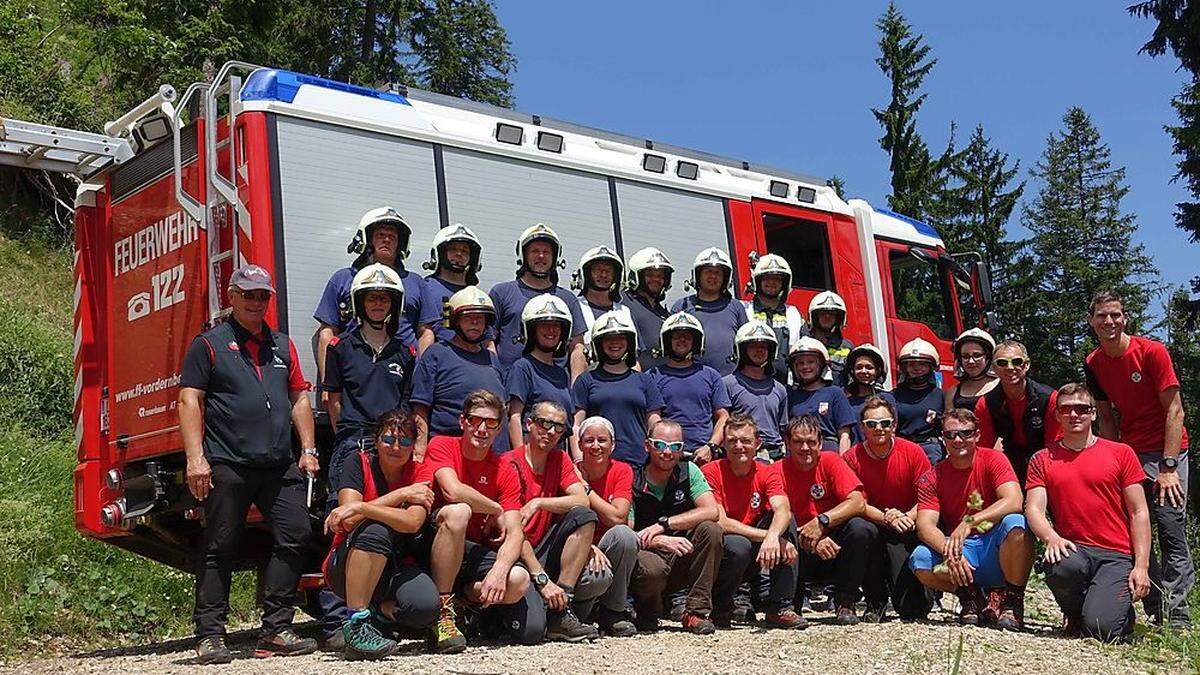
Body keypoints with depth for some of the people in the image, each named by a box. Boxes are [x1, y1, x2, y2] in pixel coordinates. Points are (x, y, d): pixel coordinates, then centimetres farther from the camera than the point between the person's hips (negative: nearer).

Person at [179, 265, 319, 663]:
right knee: (220, 549, 0)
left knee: (295, 536, -5)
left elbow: (299, 398, 20)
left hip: (280, 466, 5)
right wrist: (195, 458, -11)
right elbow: (189, 400, -2)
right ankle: (209, 637, 7)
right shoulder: (210, 343, 5)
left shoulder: (282, 345, 20)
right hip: (227, 465, -4)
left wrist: (308, 449, 10)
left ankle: (276, 630, 3)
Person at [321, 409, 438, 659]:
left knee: (426, 605, -29)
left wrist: (360, 508, -30)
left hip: (394, 568, 2)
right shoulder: (360, 463, -4)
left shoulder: (417, 474, -1)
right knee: (375, 530, -34)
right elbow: (349, 521, -20)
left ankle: (377, 609, 5)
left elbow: (412, 523, -22)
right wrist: (402, 494, -18)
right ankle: (356, 624, -29)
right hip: (346, 567, -2)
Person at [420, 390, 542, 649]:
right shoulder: (442, 446, -5)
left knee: (518, 581, -27)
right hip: (434, 543, -3)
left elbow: (515, 533, -10)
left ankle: (467, 597, 5)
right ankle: (442, 611, -26)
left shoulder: (504, 471, 1)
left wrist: (499, 569, -30)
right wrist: (496, 510, -11)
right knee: (458, 511, -35)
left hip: (478, 553, 3)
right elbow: (453, 491, -26)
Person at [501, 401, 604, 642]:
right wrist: (542, 579, -27)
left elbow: (582, 501, -9)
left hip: (547, 553, 5)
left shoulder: (560, 460, 9)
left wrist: (538, 503, -23)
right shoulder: (510, 465, -11)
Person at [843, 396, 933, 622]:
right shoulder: (852, 458, -7)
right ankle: (876, 603, -10)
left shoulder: (913, 452, -7)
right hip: (872, 526, 2)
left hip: (908, 528, -2)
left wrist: (906, 517, -25)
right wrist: (886, 518, -26)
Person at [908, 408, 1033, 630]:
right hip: (961, 550, 2)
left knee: (1015, 524, -34)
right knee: (920, 560, -28)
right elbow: (925, 525, -13)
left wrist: (970, 522, -34)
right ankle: (970, 597, 1)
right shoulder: (932, 477, -1)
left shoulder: (993, 460, -5)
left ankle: (1012, 600, -12)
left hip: (997, 550, -2)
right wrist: (950, 551, -33)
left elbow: (1014, 503, -22)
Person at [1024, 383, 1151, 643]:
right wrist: (1051, 538, -21)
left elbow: (1139, 513, 5)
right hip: (1073, 549, 1)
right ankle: (1074, 615, -1)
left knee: (1100, 628, -22)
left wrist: (1142, 565, -5)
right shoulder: (1043, 459, 11)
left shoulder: (1121, 453, 7)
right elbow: (1033, 509, 1)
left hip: (1117, 556, -1)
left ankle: (1123, 612, 17)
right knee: (1061, 568, -36)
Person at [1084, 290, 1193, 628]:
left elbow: (1174, 411, -11)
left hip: (1166, 451, -5)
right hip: (1128, 453, 5)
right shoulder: (1093, 364, 4)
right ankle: (1157, 611, 3)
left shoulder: (1152, 351, -10)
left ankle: (1177, 616, -9)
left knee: (1172, 530, -11)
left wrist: (1168, 467, -16)